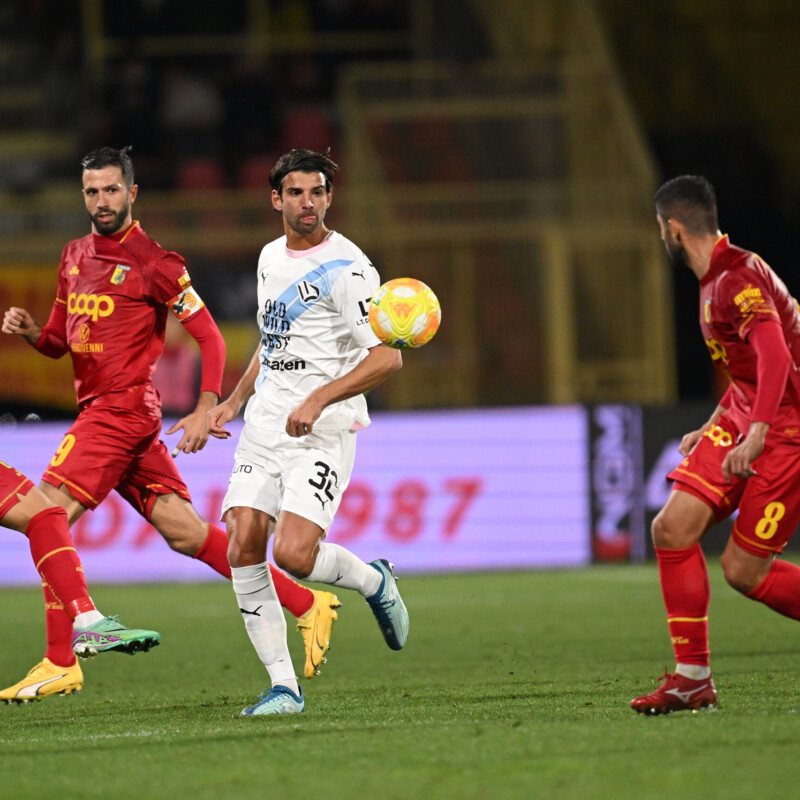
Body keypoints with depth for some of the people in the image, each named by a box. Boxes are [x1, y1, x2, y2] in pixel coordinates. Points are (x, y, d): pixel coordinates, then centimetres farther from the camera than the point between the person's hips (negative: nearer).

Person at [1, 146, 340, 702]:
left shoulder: (152, 262, -7)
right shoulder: (75, 257, 16)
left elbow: (209, 335, -7)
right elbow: (59, 342, 23)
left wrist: (205, 411, -14)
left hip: (122, 410, -8)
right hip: (102, 410, 8)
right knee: (185, 532, 5)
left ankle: (60, 660, -13)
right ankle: (306, 604, 9)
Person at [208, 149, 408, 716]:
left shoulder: (347, 269, -11)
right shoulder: (271, 259, 14)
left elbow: (387, 357, -17)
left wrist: (319, 399, -24)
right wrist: (234, 401, 22)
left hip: (322, 434, -7)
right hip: (264, 427, 7)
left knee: (294, 553, -20)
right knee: (243, 547, -8)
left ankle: (373, 581, 14)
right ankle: (284, 686, -2)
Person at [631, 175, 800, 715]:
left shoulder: (737, 280, -19)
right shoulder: (717, 280, 13)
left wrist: (756, 436, -40)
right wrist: (711, 428, 26)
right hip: (744, 422, 9)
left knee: (743, 569, -8)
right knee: (673, 528, -5)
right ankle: (693, 679, -1)